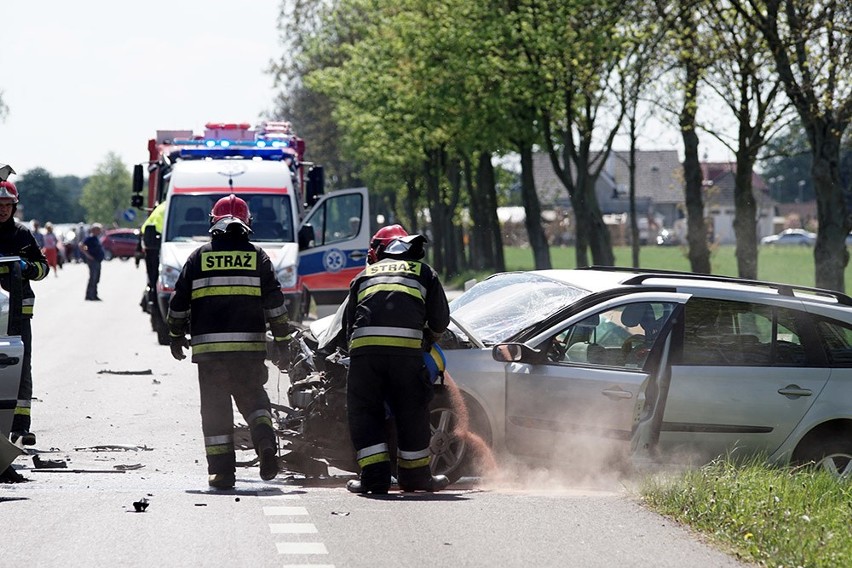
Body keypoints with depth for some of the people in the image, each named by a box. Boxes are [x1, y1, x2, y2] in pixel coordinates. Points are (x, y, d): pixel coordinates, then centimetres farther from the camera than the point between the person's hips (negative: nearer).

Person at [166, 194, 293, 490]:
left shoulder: (200, 257, 5)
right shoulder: (257, 256, 5)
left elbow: (179, 299, 7)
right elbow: (275, 300, 4)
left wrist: (176, 336, 18)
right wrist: (282, 338, 11)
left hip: (208, 344, 0)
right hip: (250, 344, 1)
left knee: (215, 407, 4)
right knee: (253, 397, 13)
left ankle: (221, 469, 0)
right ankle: (265, 441, -15)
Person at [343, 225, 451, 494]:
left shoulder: (364, 276, 29)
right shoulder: (423, 272, 25)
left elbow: (348, 322, 27)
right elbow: (440, 318, 19)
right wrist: (429, 338, 39)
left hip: (364, 345, 1)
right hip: (407, 347, -1)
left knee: (364, 412, 8)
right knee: (413, 411, 11)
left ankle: (374, 475, -1)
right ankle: (415, 474, 19)